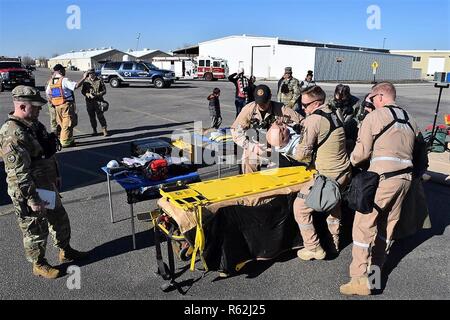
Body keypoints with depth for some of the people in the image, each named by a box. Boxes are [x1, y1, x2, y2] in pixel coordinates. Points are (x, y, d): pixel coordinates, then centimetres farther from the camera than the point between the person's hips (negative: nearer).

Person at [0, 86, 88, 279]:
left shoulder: (33, 124, 6)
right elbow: (19, 173, -27)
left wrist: (56, 177, 21)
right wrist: (33, 199, -25)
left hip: (48, 186, 9)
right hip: (29, 193, -9)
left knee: (59, 219, 22)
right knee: (36, 231, 10)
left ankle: (65, 252, 42)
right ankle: (39, 265, 31)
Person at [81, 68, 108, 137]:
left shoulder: (99, 80, -1)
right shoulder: (86, 81, 5)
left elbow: (104, 91, 0)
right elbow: (83, 91, 6)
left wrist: (97, 95, -16)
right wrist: (89, 95, -14)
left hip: (98, 101, -3)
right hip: (89, 102, 3)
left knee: (100, 116, -7)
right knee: (92, 117, 9)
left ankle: (104, 130, 1)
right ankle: (94, 130, 21)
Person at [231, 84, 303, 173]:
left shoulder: (280, 109, -13)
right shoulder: (248, 109, -11)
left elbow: (301, 122, -7)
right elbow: (235, 131, -8)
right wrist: (251, 146, -16)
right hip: (252, 153, 1)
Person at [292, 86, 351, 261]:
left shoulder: (313, 120, -17)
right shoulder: (333, 115, 9)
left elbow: (302, 153, -19)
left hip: (329, 176, -9)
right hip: (344, 172, 9)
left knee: (300, 207, 5)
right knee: (333, 206, 27)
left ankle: (314, 249, 13)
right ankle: (333, 245, 42)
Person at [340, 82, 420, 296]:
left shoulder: (374, 116, -4)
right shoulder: (410, 120, 16)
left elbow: (362, 151, -7)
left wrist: (351, 162, 12)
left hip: (382, 177, -7)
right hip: (405, 177, 7)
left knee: (364, 224, -3)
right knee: (388, 223, 17)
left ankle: (360, 279, -3)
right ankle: (376, 266, 30)